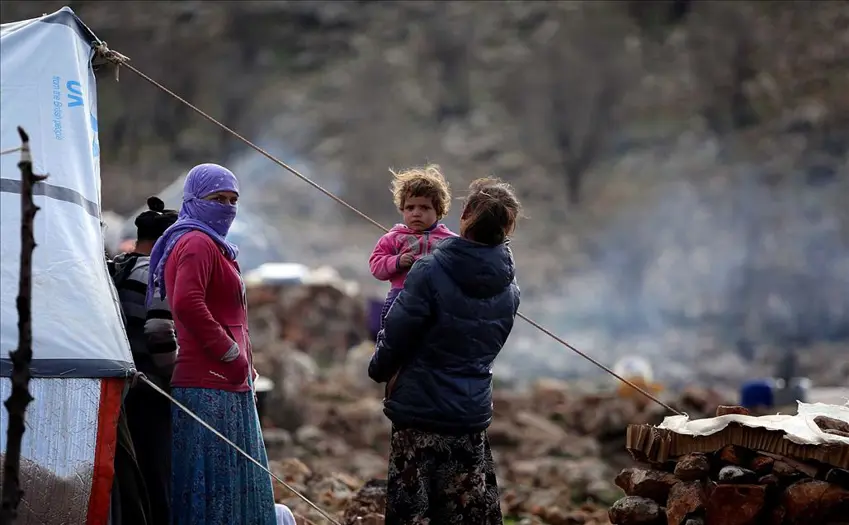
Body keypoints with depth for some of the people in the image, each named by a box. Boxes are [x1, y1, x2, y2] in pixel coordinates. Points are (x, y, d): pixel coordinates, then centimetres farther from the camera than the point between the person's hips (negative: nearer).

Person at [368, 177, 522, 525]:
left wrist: (379, 370, 8)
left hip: (420, 409, -5)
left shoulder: (430, 273, -18)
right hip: (473, 415, 5)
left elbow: (395, 336, -12)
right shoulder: (508, 288, 0)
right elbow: (488, 346, 9)